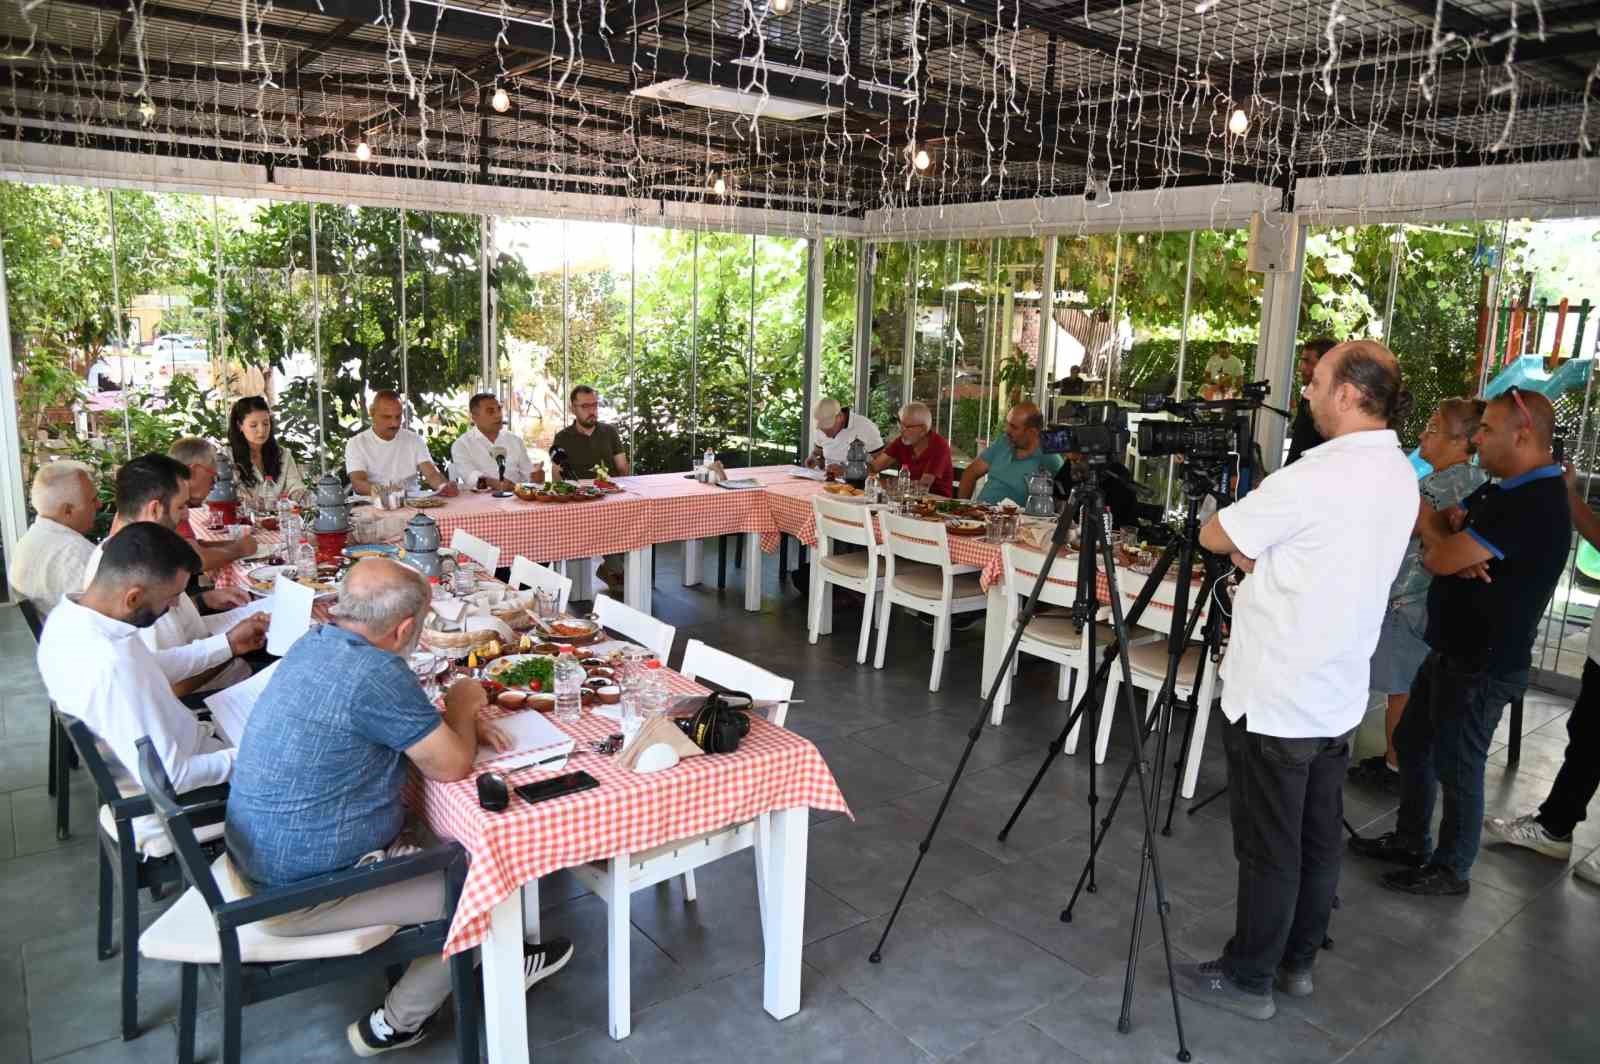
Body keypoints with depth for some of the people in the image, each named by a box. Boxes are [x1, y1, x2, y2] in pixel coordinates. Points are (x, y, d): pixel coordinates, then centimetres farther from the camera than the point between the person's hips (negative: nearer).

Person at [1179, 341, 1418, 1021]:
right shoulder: (1400, 476, 7)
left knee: (1268, 850, 4)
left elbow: (1214, 536, -13)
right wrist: (1258, 552, -1)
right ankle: (1297, 962, 32)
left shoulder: (1316, 479, -22)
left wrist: (1251, 526, 6)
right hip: (1337, 697, 9)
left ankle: (1248, 978, 17)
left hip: (1274, 699, -9)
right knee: (1318, 841, 18)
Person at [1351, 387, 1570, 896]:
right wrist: (1453, 549, -15)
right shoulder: (1501, 491, 9)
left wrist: (1444, 548, -2)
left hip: (1484, 665, -9)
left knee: (1456, 765, 5)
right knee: (1411, 743, 19)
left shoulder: (1535, 505, -24)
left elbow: (1441, 559, -25)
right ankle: (1410, 841, 35)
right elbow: (1438, 531, 7)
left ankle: (1451, 869, 23)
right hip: (1453, 650, 10)